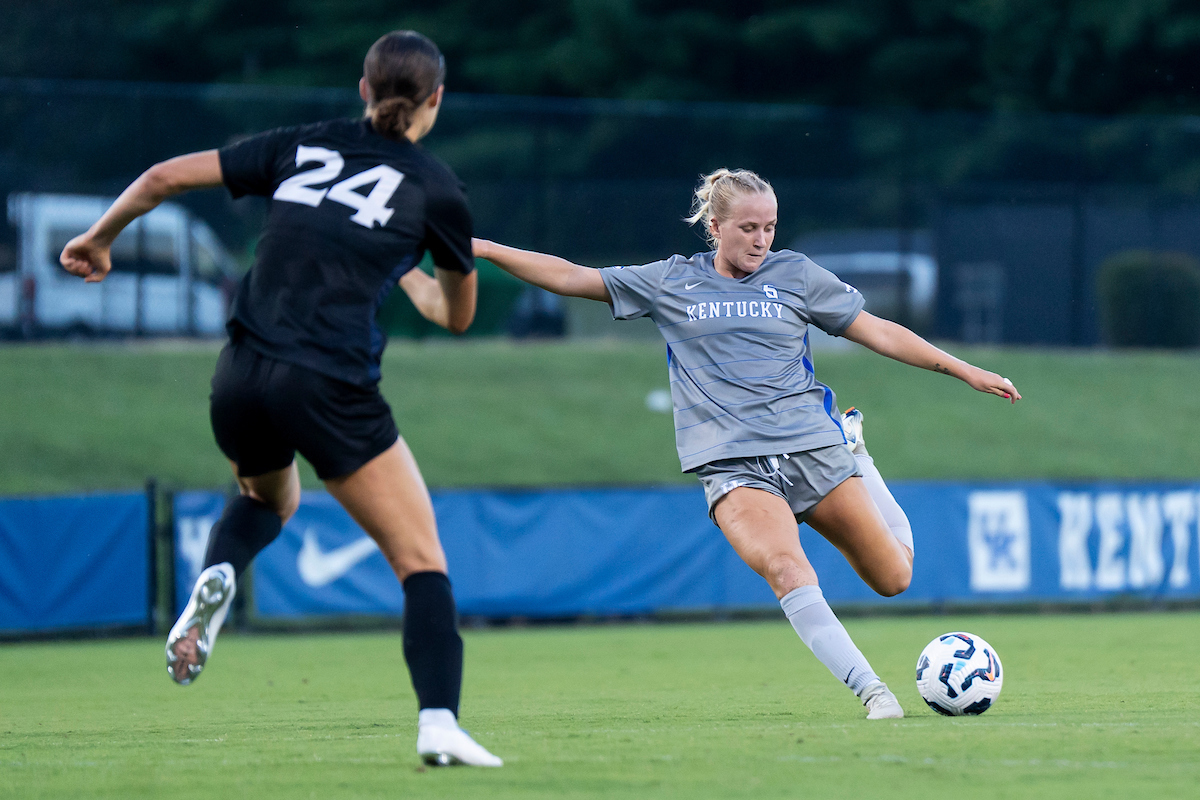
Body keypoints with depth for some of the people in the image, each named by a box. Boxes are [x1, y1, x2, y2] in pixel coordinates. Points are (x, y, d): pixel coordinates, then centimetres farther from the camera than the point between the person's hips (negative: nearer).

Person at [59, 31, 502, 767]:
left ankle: (218, 578, 3)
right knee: (422, 560, 3)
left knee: (270, 496, 35)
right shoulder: (433, 184, 5)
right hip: (332, 388, -4)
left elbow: (166, 176, 11)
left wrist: (99, 240, 26)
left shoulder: (303, 148, 13)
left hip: (241, 376, 4)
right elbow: (458, 315, 17)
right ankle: (440, 725, -14)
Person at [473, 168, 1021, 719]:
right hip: (732, 464, -2)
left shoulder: (795, 275, 10)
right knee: (786, 569, -30)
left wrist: (963, 370, 9)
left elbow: (878, 332, 13)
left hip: (811, 447, 2)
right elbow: (569, 278, 13)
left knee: (892, 578, 2)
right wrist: (482, 249, 6)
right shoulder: (670, 282, 10)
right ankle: (871, 691, -29)